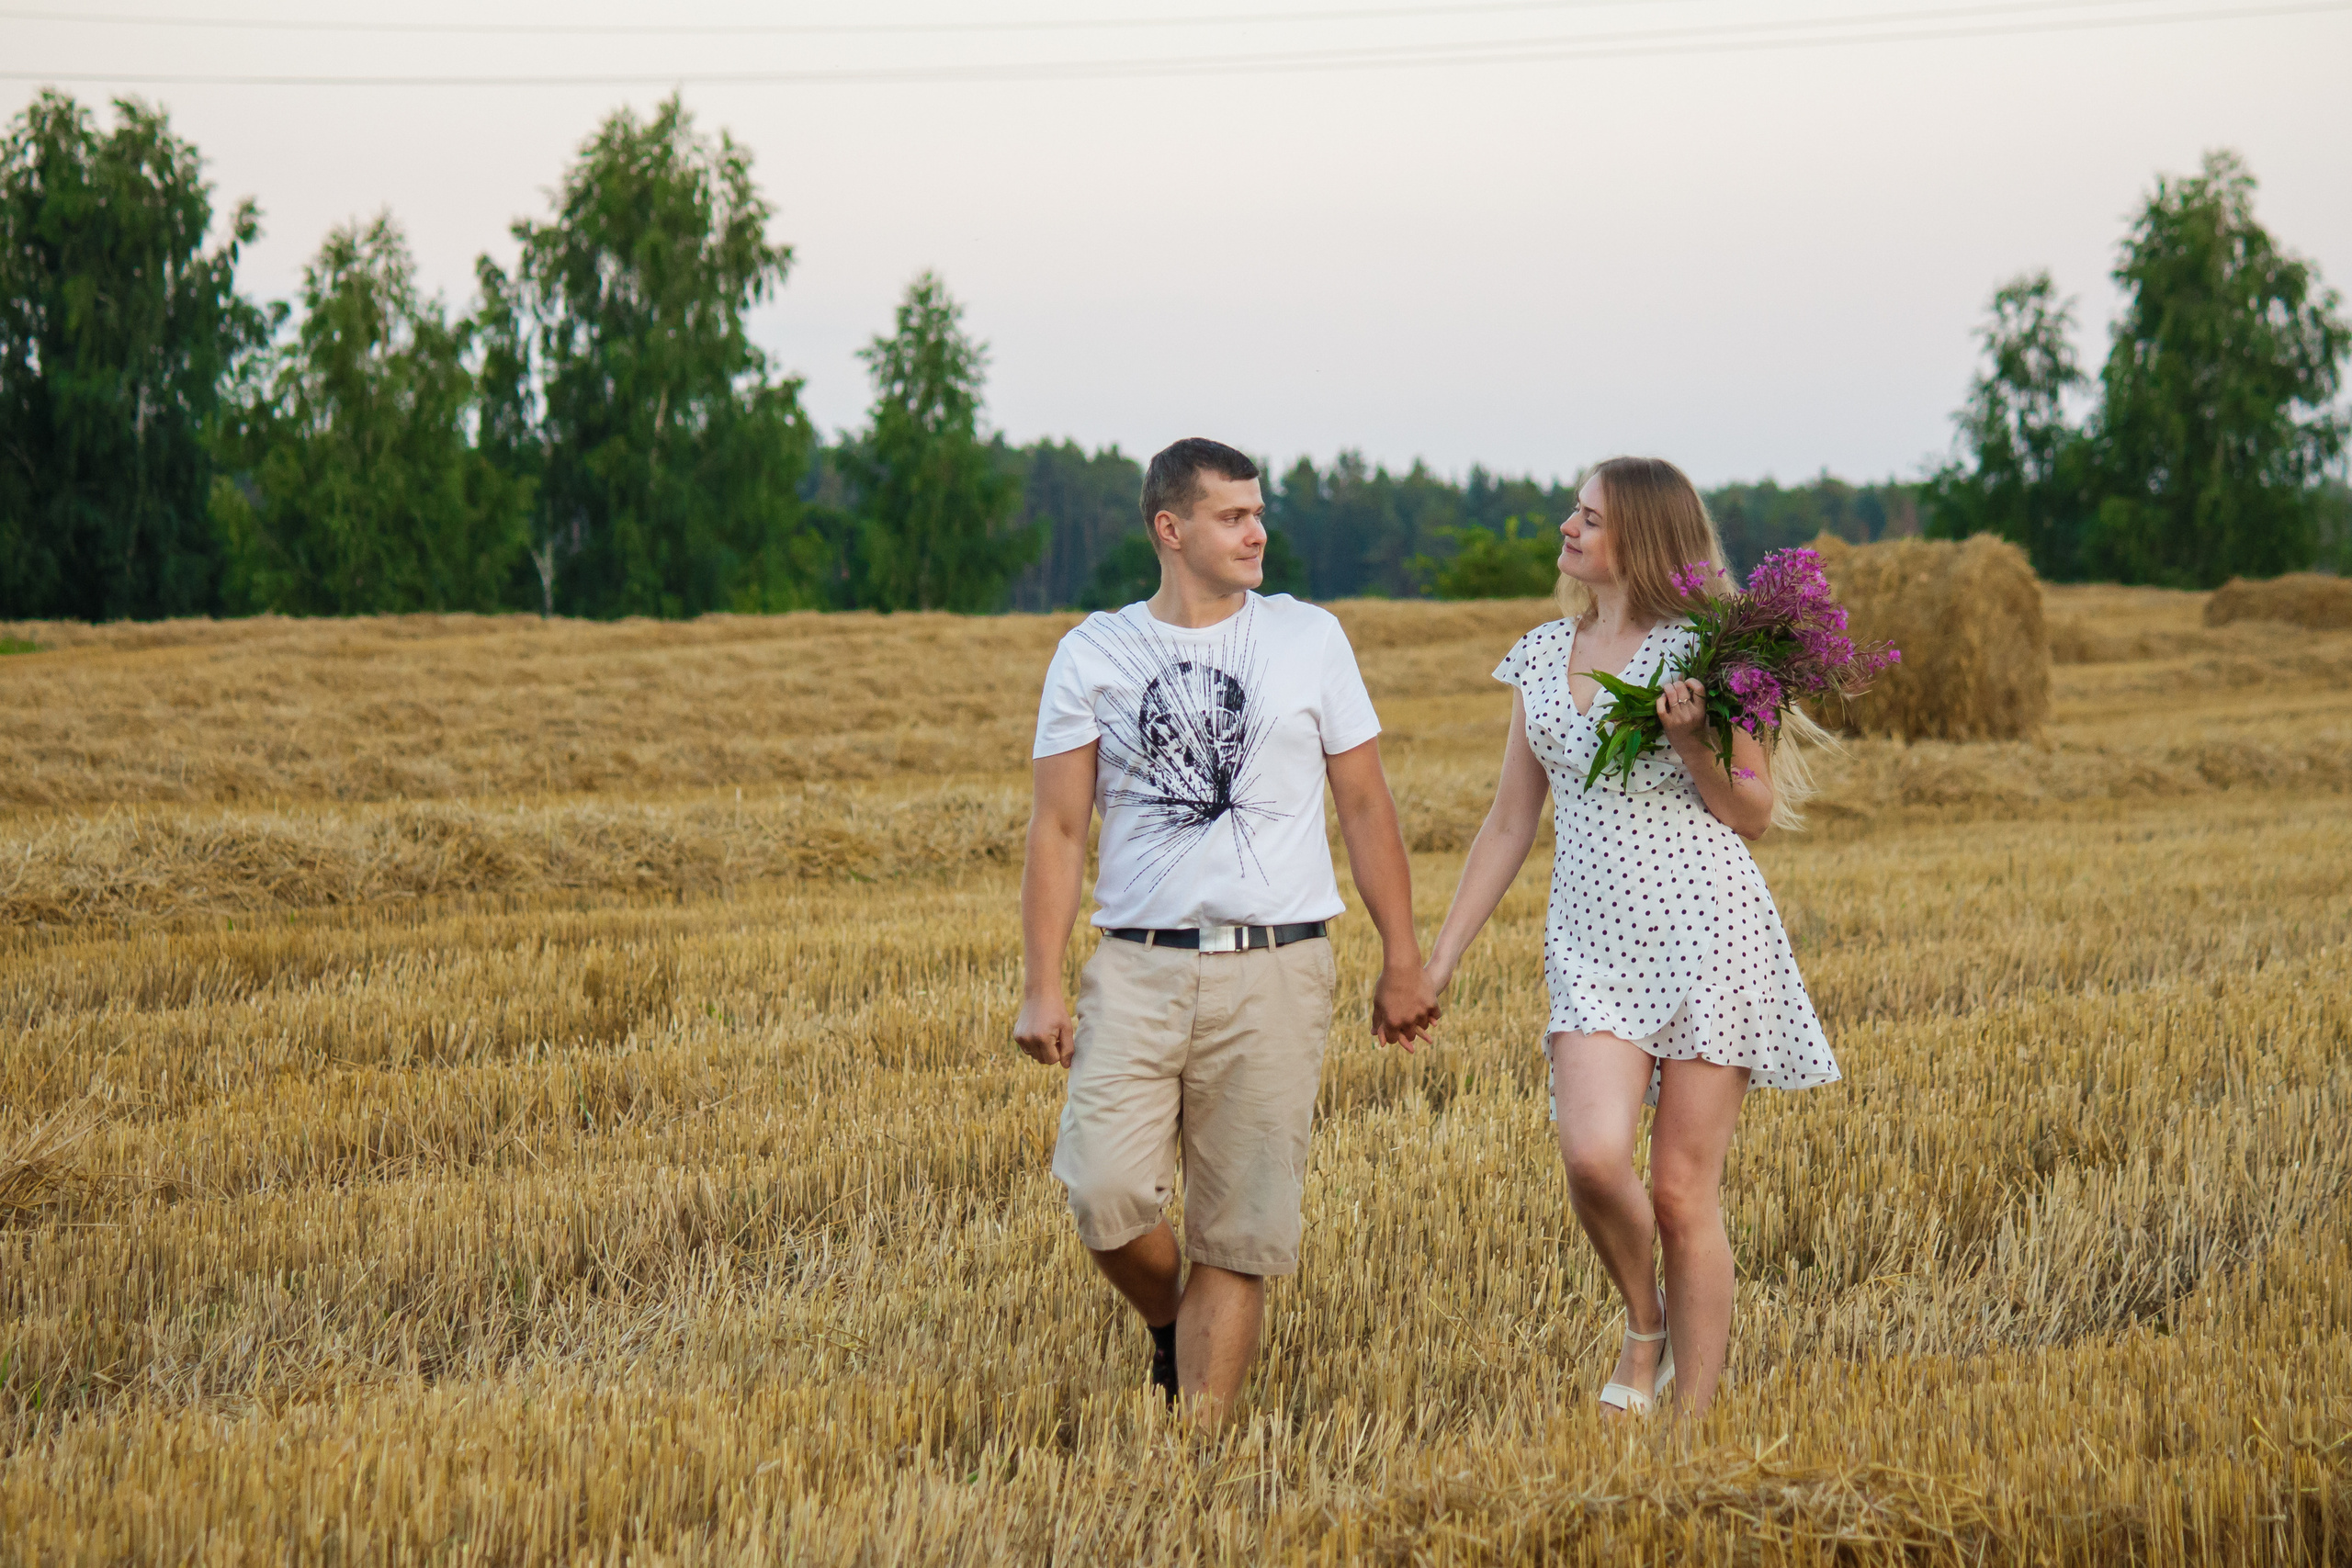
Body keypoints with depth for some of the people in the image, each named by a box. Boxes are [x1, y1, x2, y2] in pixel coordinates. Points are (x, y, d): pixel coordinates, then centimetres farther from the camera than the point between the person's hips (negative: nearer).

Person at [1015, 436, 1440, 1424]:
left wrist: (1402, 961, 6)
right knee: (1106, 1193, -16)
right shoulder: (1094, 654, 6)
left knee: (1240, 1224, -3)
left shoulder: (1309, 639, 7)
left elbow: (1365, 806, 10)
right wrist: (1041, 988, -3)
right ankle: (1170, 1327, 15)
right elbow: (1058, 830, 5)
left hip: (1275, 971, 0)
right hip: (1138, 969, 0)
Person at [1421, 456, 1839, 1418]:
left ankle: (1692, 1414, 8)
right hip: (1591, 940, 4)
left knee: (1683, 1191, -3)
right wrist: (1438, 960, 14)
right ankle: (1644, 1323, 10)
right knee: (1592, 1155, -19)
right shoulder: (1542, 657, 14)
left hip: (1705, 929, -3)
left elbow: (1757, 815, 1)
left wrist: (1690, 741, -17)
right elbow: (1509, 825, 17)